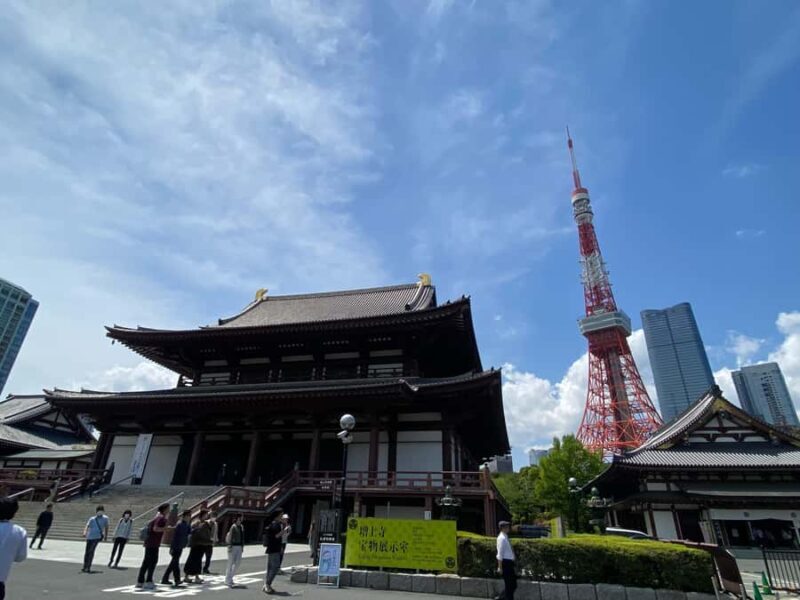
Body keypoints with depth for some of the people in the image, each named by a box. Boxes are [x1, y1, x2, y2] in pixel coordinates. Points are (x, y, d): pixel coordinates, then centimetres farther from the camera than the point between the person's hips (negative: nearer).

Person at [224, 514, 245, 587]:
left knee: (237, 563, 9)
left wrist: (242, 546, 15)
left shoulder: (242, 526, 11)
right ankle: (227, 581, 11)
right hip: (233, 546, -7)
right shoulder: (233, 527, -11)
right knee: (231, 563, 0)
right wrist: (230, 547, -17)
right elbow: (230, 537, -14)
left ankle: (230, 577, 26)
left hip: (239, 547, 7)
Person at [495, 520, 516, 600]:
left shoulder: (505, 537, 13)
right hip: (505, 563, -9)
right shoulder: (502, 538, -16)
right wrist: (500, 567, -19)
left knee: (513, 585, 14)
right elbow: (500, 553, -18)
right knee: (509, 585, 0)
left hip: (509, 563, 9)